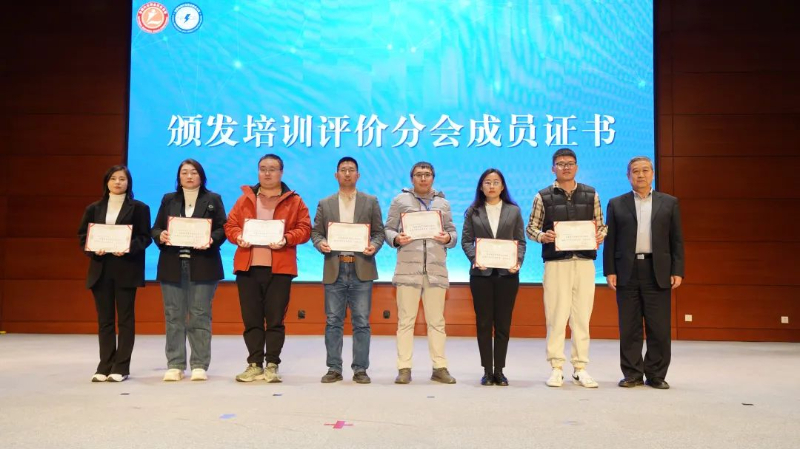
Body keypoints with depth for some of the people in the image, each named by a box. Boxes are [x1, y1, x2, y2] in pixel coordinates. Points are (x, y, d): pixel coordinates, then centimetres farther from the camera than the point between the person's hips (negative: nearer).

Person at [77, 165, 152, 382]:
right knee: (104, 319, 6)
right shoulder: (94, 208, 13)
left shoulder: (139, 208, 3)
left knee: (125, 318, 0)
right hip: (101, 269, 3)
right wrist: (94, 249, -11)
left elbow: (145, 237, -3)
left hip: (126, 269, -3)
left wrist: (128, 249, -20)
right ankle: (105, 367, 12)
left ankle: (121, 367, 6)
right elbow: (83, 236, 9)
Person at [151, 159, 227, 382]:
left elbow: (222, 229, 2)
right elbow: (156, 228, 11)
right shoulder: (168, 200, 15)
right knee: (173, 316, 3)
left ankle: (199, 365, 5)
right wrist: (160, 236, -11)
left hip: (203, 265, -2)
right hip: (172, 265, 3)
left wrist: (211, 240, -18)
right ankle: (175, 365, 10)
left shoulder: (213, 199, 9)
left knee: (200, 316, -1)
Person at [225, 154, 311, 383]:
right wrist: (238, 236, -8)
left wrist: (286, 239, -15)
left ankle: (272, 365, 9)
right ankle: (255, 365, 14)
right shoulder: (245, 198, 14)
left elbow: (304, 229, 2)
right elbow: (230, 225, 12)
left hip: (279, 268, -2)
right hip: (247, 267, 2)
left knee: (275, 319, 1)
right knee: (251, 319, 5)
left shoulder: (294, 201, 7)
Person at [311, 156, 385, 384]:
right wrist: (320, 243, -11)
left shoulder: (371, 202, 9)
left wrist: (374, 245, -14)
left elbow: (379, 232, 6)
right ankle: (334, 368, 12)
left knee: (361, 322, 1)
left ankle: (360, 369, 9)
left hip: (361, 270, -1)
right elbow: (316, 232, 10)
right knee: (333, 322, 4)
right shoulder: (325, 204, 13)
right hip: (334, 270, 1)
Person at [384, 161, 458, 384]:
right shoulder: (400, 200, 8)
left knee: (436, 321, 6)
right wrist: (396, 239, -14)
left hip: (436, 269, 2)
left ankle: (440, 367, 13)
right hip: (408, 269, -2)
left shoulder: (443, 203, 16)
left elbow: (453, 232, 15)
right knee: (406, 320, 0)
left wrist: (448, 238, -7)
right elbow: (388, 229, 6)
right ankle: (404, 368, 6)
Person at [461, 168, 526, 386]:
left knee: (503, 324, 3)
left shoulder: (514, 211, 11)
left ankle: (499, 371, 12)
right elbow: (466, 240, 4)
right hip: (481, 273, 0)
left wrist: (518, 262, -10)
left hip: (507, 273, 0)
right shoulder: (473, 211, 9)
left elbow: (521, 241, 7)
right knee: (483, 323, 2)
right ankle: (487, 370, 10)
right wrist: (475, 258, -14)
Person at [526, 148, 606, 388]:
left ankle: (580, 368, 13)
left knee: (582, 316, 4)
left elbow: (601, 225, 15)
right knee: (556, 316, 0)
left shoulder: (591, 194, 11)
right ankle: (556, 368, 8)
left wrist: (600, 235, -7)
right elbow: (531, 227, 7)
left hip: (584, 262, 2)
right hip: (556, 263, -1)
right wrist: (542, 236, -13)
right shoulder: (543, 196, 6)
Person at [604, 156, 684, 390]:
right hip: (627, 273, 0)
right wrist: (609, 271, -2)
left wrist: (677, 271, -1)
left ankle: (656, 375, 13)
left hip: (658, 272, 0)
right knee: (629, 328, 4)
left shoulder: (669, 203, 10)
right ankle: (632, 374, 13)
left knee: (659, 328, 1)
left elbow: (676, 240, 7)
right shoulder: (616, 204, 10)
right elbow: (610, 241, 6)